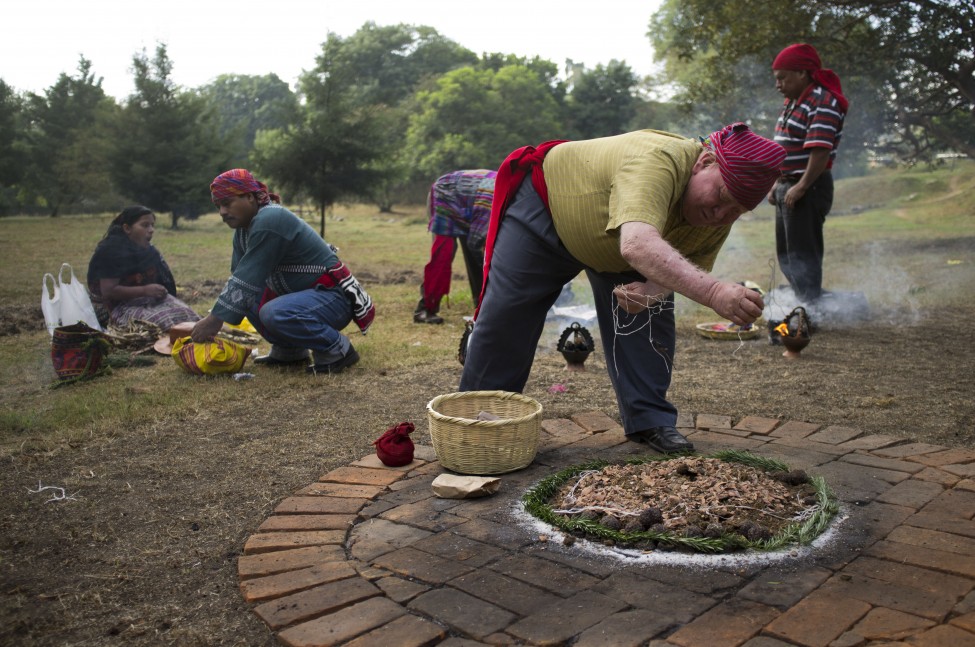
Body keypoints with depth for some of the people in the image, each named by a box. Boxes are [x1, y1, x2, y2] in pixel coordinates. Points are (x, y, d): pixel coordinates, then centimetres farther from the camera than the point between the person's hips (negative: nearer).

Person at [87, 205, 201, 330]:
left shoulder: (147, 249, 10)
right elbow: (108, 291, -20)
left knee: (184, 313, -16)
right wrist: (145, 290, -26)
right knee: (160, 322, -31)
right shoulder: (111, 251, -12)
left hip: (147, 301, 7)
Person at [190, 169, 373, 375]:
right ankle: (290, 351, 13)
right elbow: (239, 277, 7)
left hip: (335, 296, -10)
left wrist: (215, 320, -19)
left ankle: (337, 350, -12)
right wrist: (214, 317, -3)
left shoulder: (269, 221, -21)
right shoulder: (244, 227, 8)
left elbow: (248, 278, -23)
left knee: (274, 314, -32)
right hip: (303, 292, 10)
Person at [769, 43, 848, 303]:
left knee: (802, 253, -8)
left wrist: (801, 187, -24)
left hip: (808, 189, -10)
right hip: (787, 187, 10)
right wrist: (776, 184, 15)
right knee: (786, 252, 16)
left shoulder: (823, 103, -15)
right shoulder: (791, 101, 15)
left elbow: (820, 150, -23)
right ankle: (802, 301, 26)